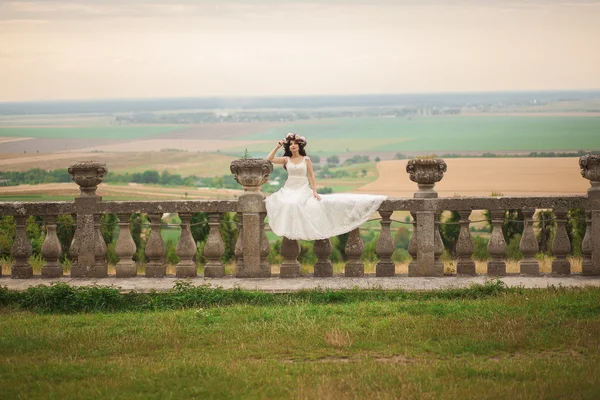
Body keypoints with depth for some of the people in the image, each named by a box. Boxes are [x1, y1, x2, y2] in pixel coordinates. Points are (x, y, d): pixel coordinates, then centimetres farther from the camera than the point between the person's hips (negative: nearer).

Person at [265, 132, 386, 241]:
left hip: (304, 190, 0)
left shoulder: (306, 159, 5)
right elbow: (269, 159, -2)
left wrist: (314, 191, -6)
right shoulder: (286, 159, 7)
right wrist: (277, 147, -5)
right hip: (289, 190, 0)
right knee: (289, 205, -29)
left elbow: (311, 176, 3)